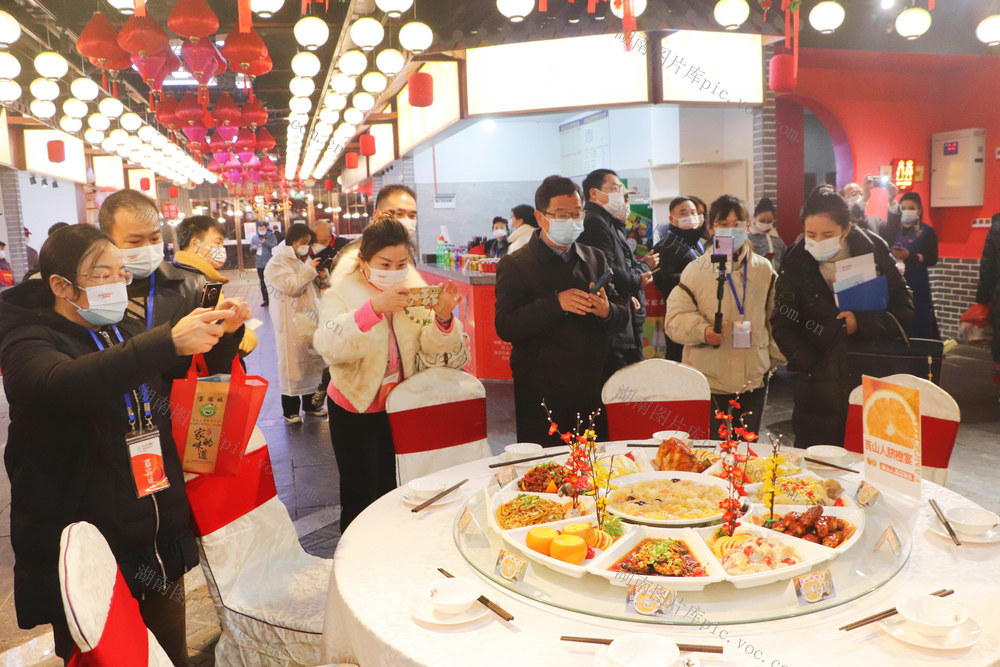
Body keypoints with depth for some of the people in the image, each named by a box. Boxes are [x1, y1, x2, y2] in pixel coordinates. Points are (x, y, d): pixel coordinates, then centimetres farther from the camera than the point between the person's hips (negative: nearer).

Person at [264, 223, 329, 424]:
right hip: (291, 322, -8)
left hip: (310, 319, 8)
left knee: (312, 360, 11)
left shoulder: (303, 260, 17)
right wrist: (309, 270, -16)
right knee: (293, 362, -2)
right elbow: (291, 287, -21)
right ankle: (290, 409, 9)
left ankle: (309, 403, 24)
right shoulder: (277, 263, -8)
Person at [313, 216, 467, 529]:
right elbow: (329, 345, -32)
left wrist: (443, 318, -27)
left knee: (391, 492, 17)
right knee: (360, 496, 5)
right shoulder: (343, 292, -13)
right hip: (355, 409, -4)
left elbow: (434, 350, -7)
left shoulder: (414, 289, -3)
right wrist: (374, 308, -43)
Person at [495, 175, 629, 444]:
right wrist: (556, 303, -25)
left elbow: (622, 319, 10)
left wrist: (607, 311, -14)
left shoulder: (595, 258, 12)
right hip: (543, 398, -4)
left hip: (595, 391, 4)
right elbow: (505, 328, -14)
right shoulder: (514, 265, -3)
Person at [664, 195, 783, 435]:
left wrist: (775, 357, 10)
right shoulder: (696, 270, -4)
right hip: (708, 377, -3)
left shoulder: (764, 269, 6)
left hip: (754, 377, 3)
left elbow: (775, 317, 13)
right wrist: (703, 331, -22)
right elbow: (676, 316, -6)